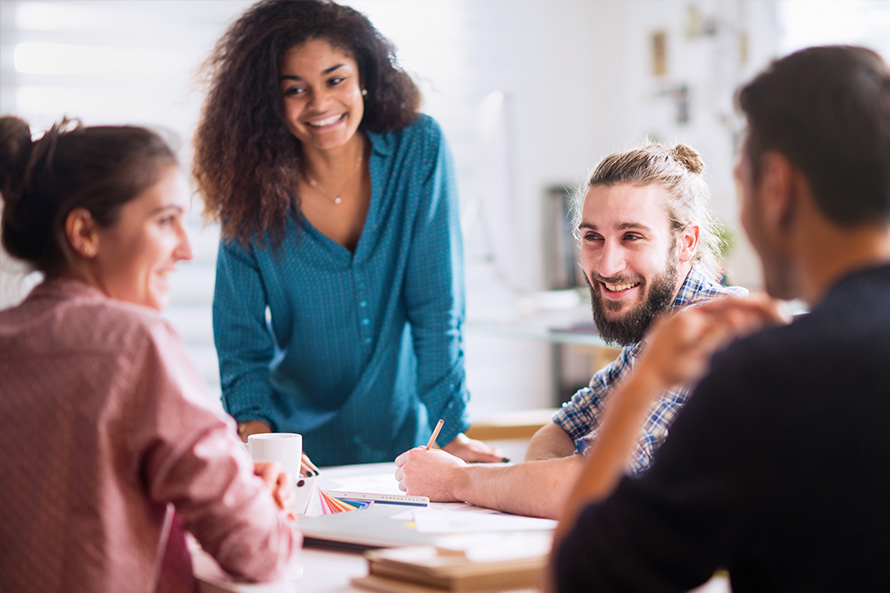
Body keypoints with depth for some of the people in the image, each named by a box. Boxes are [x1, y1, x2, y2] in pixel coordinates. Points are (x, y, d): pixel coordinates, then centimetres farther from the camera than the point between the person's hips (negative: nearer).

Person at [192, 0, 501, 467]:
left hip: (403, 439, -1)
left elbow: (437, 306, -8)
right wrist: (255, 423, -20)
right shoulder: (252, 189, -6)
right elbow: (242, 337, -2)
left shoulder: (418, 150, -7)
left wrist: (450, 431, -13)